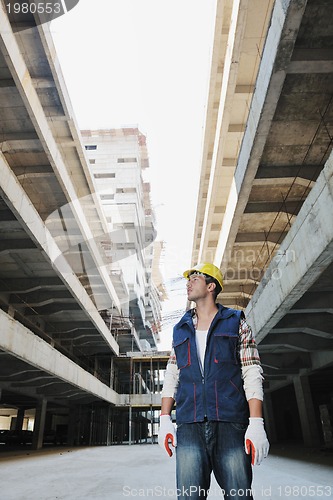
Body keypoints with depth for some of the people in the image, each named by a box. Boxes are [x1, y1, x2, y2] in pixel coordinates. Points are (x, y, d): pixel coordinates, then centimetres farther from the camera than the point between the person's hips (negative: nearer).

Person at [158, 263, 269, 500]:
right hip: (189, 426, 3)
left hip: (231, 424, -2)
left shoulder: (236, 323, 6)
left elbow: (252, 375, 0)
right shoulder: (181, 329, 16)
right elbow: (171, 377, 15)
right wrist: (165, 420, 5)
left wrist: (256, 424, -10)